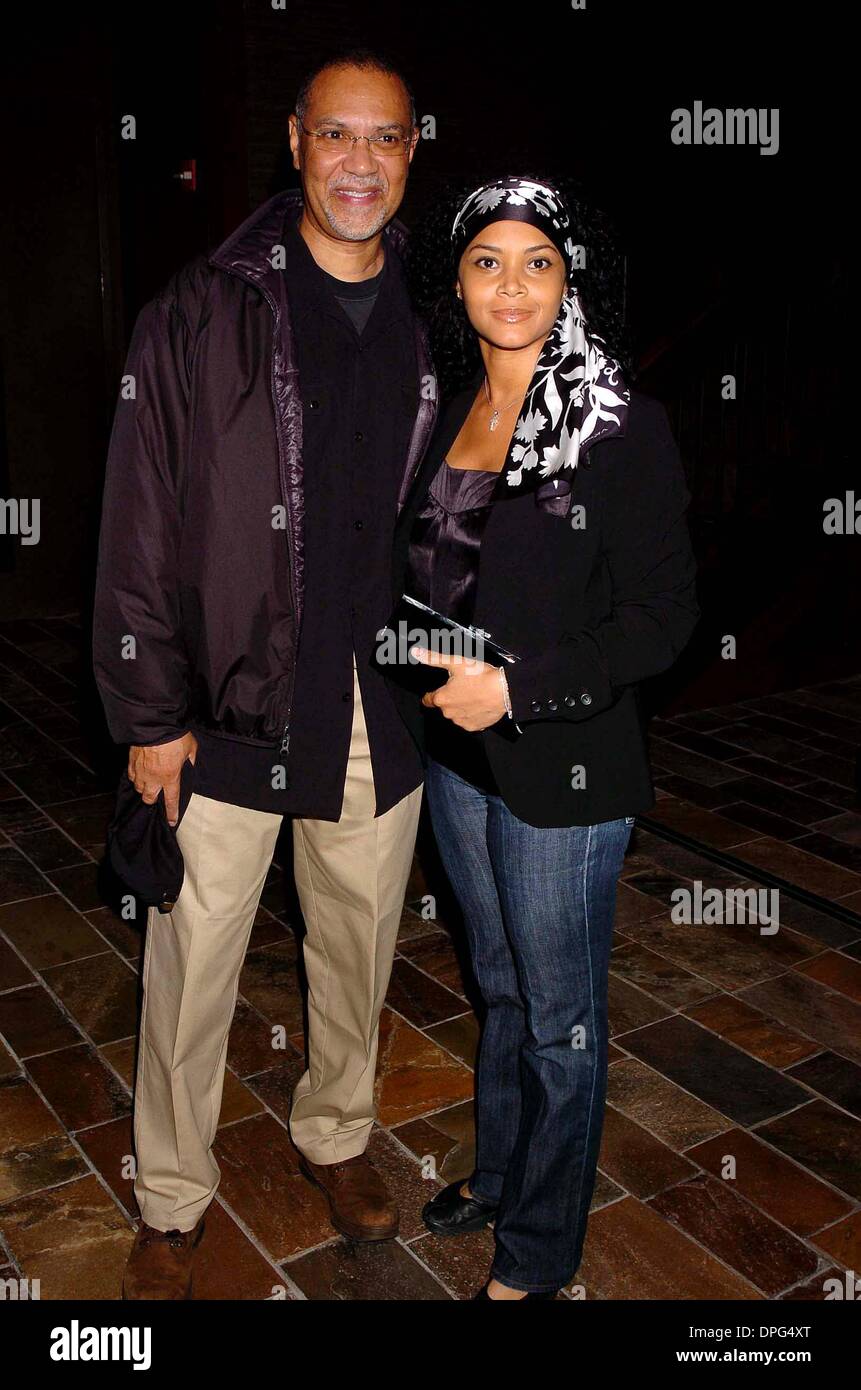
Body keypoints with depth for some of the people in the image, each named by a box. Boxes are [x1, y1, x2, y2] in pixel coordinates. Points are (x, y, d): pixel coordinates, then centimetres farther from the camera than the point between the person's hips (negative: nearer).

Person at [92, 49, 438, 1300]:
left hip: (388, 714, 3)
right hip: (232, 710, -3)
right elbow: (142, 527, -6)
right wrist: (149, 714, -8)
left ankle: (336, 1134, 45)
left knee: (360, 949, 18)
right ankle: (172, 1202, 32)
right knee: (193, 967, 8)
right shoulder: (203, 315, -6)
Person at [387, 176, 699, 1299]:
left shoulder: (622, 426, -13)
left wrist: (517, 688, -20)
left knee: (559, 1020, 11)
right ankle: (498, 1172, 46)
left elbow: (663, 616, -15)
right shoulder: (450, 416, 7)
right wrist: (420, 650, 3)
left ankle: (539, 1251, 32)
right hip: (456, 754, 6)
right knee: (501, 987, 24)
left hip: (564, 769, -6)